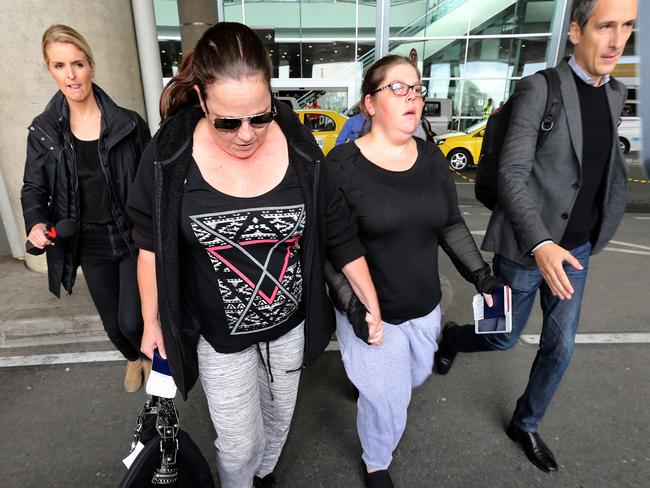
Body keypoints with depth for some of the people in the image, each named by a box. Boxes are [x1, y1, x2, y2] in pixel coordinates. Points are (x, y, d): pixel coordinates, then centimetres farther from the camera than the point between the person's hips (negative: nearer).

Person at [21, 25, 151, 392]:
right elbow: (33, 189, 5)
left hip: (132, 239, -3)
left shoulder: (129, 124, -9)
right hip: (89, 246, 3)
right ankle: (134, 359, 51)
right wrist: (36, 223, -17)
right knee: (113, 324, 16)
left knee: (132, 322, -6)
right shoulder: (43, 130, -1)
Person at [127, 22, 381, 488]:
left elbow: (340, 233, -6)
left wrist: (372, 306, -1)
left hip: (290, 324, 3)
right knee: (239, 445, 13)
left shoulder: (300, 148, -14)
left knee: (279, 417, 27)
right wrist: (152, 322, 2)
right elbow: (151, 246, -4)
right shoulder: (169, 156, -17)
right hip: (220, 336, -2)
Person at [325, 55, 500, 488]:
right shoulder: (343, 163, -16)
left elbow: (451, 225, 8)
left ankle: (365, 375, 62)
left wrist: (480, 273, -1)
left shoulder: (432, 157, 0)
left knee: (416, 376, 28)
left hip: (425, 305, 6)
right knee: (387, 402, 10)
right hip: (370, 311, -5)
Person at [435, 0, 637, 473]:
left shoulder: (615, 94, 9)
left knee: (560, 347, 13)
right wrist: (540, 244, -32)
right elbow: (511, 173, -21)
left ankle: (525, 424, 37)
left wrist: (602, 228, 8)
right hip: (526, 246, -6)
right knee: (504, 338, 9)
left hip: (576, 249, 6)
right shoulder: (540, 88, -13)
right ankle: (451, 337, 43)